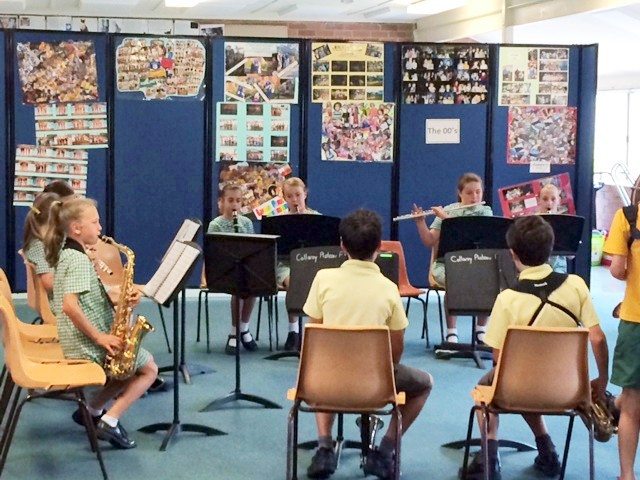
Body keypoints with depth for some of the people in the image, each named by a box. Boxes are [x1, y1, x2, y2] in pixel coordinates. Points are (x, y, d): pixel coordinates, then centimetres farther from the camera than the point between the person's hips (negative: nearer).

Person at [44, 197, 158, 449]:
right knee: (149, 368, 3)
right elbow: (70, 305, -31)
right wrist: (100, 337, -23)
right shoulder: (79, 259, -19)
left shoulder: (67, 254, 12)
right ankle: (109, 422, -4)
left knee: (131, 365, 25)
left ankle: (92, 411, 19)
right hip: (89, 345, -9)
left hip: (77, 343, 9)